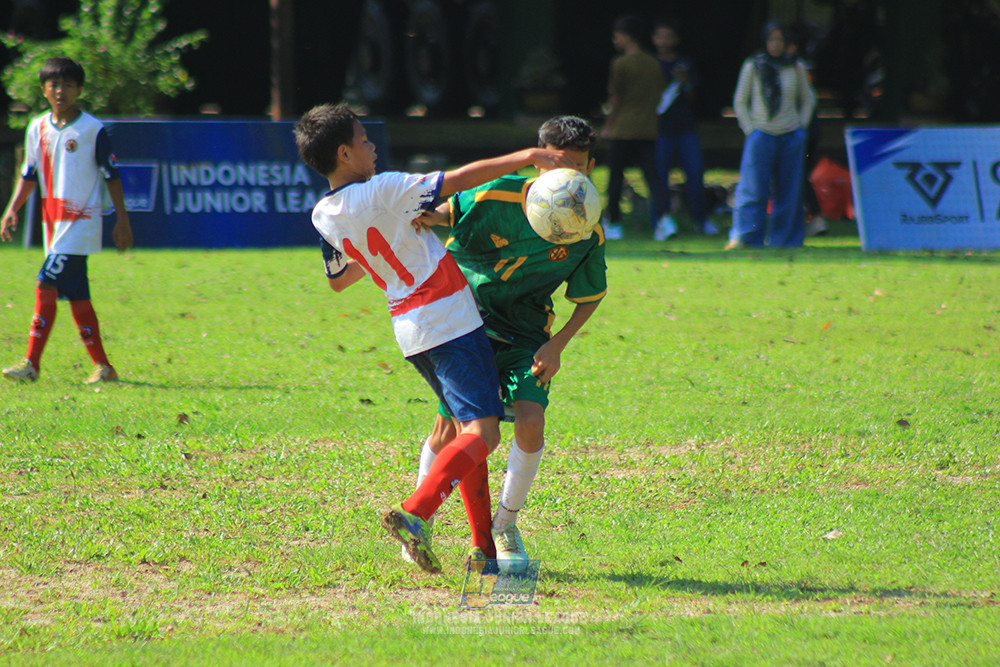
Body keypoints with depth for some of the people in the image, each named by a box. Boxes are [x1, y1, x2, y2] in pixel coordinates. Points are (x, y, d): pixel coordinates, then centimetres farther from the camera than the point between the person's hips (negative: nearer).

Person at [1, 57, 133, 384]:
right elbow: (29, 174, 16)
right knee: (76, 295, 7)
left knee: (47, 285, -16)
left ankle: (32, 363, -16)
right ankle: (103, 366, 14)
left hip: (82, 221, -6)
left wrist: (122, 221, -4)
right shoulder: (37, 129, 9)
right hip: (54, 222, 6)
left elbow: (112, 176, -3)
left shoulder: (92, 130, -7)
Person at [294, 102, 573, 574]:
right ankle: (415, 513, -30)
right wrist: (527, 158, -10)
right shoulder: (383, 191, -17)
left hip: (409, 327, 8)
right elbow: (459, 180, -16)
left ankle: (484, 547, 12)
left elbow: (338, 280, 21)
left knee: (466, 427, 16)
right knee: (483, 433, -12)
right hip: (450, 321, -8)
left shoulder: (323, 216, 5)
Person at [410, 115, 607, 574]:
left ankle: (505, 524, 4)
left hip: (527, 335, 2)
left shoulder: (588, 234, -6)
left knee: (531, 422, -18)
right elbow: (442, 214, -3)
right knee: (448, 429, -5)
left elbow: (591, 297, 8)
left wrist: (557, 346, -3)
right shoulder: (504, 197, -15)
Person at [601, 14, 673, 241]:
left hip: (623, 129, -5)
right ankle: (663, 217, -18)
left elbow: (616, 99, -5)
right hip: (648, 129, 5)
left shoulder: (621, 63, -8)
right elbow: (659, 96, 11)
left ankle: (613, 222, 14)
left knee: (616, 175, 8)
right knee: (652, 174, 2)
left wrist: (608, 126, 7)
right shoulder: (653, 64, 8)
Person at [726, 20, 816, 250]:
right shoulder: (753, 66, 2)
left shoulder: (796, 67, 7)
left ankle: (786, 238, 11)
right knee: (753, 190, -9)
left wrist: (801, 126, 8)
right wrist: (750, 129, -2)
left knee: (789, 191, 4)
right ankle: (742, 237, -8)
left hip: (791, 136, 2)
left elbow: (808, 99, 19)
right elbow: (740, 101, 7)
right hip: (761, 134, -2)